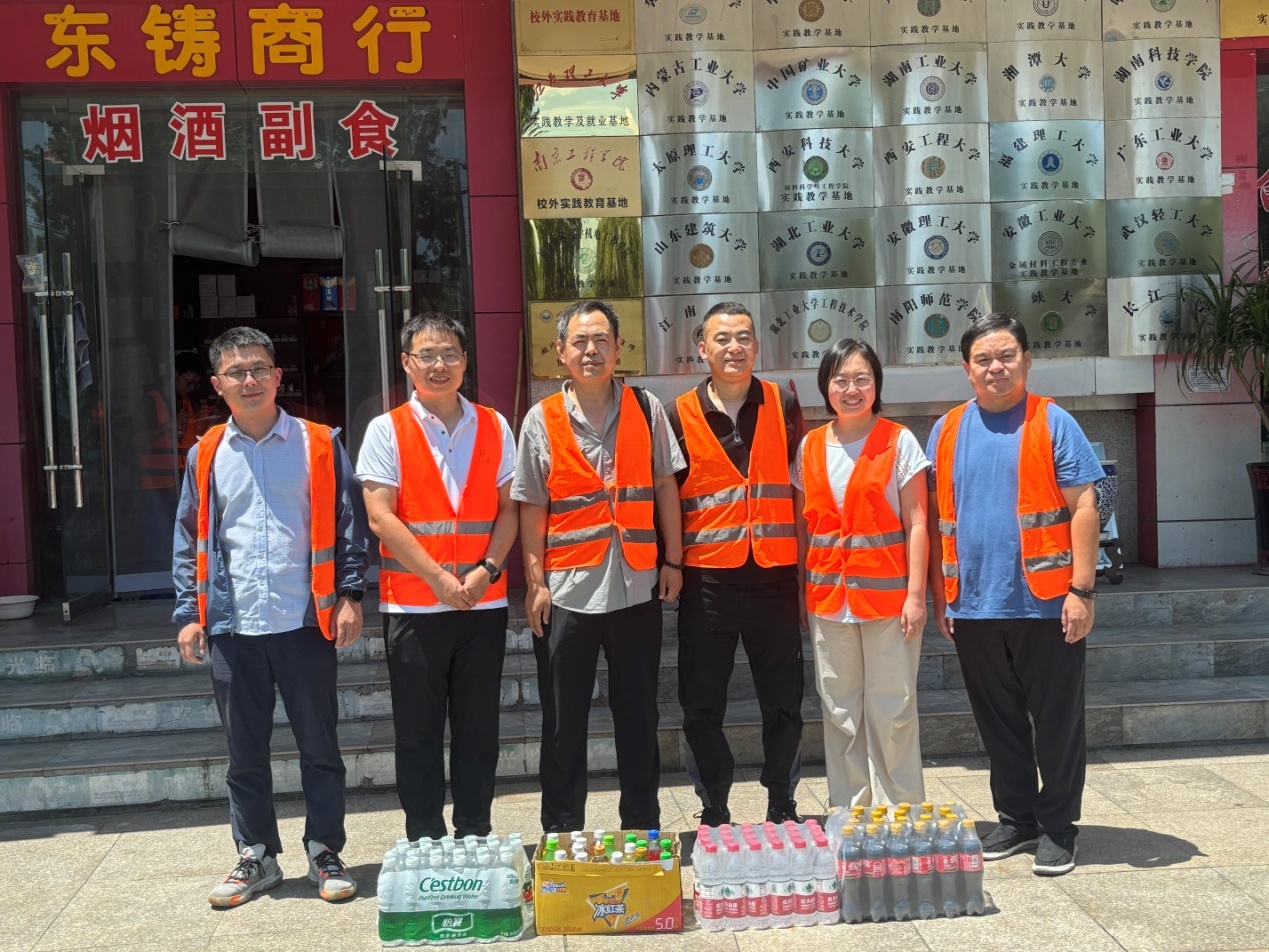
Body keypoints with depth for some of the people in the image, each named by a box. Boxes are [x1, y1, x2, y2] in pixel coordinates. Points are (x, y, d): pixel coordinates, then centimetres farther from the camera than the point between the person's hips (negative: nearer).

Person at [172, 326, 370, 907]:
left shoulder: (319, 445, 1)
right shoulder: (206, 456, 7)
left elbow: (349, 525, 1)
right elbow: (189, 541, 10)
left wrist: (349, 595, -7)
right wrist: (188, 614, 4)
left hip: (305, 621, -2)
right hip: (233, 626, 2)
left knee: (319, 745, 6)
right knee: (245, 750, 10)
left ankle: (324, 853, 20)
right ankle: (255, 856, 24)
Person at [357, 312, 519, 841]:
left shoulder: (494, 427, 8)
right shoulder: (386, 430, 0)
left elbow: (508, 509, 7)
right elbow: (381, 517, -8)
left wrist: (487, 570, -9)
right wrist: (439, 578, -13)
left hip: (484, 600, 2)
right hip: (413, 602, -2)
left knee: (478, 728, 8)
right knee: (418, 732, 5)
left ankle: (475, 838, 20)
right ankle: (425, 844, 16)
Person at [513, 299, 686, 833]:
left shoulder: (646, 410, 4)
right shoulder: (541, 420, 1)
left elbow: (665, 487, 7)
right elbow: (531, 507, 1)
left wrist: (673, 559, 4)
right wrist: (535, 582, -4)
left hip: (637, 585, 1)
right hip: (567, 589, -1)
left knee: (638, 714, 10)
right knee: (563, 722, 6)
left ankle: (642, 828, 23)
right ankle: (561, 836, 18)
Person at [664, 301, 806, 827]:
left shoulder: (783, 405, 5)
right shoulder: (680, 415, 1)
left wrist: (808, 563, 6)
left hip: (774, 573, 1)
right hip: (706, 580, -1)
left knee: (783, 701, 8)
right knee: (702, 706, 4)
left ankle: (782, 807, 23)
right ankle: (713, 812, 18)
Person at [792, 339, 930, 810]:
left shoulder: (898, 441, -1)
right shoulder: (810, 447, 8)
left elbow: (916, 524, -4)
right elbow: (802, 526, 11)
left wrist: (916, 594, -9)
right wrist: (799, 593, 7)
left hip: (887, 595, -3)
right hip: (828, 598, 3)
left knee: (892, 710, 0)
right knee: (840, 711, 8)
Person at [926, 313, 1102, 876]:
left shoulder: (1052, 423, -2)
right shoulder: (947, 431, 9)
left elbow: (1084, 507, -6)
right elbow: (936, 519, 12)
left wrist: (1081, 589, -12)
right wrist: (940, 597, 9)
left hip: (1044, 603, -4)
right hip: (974, 605, 4)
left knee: (1056, 721, 5)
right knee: (998, 722, 14)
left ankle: (1057, 828, 18)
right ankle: (1016, 818, 28)